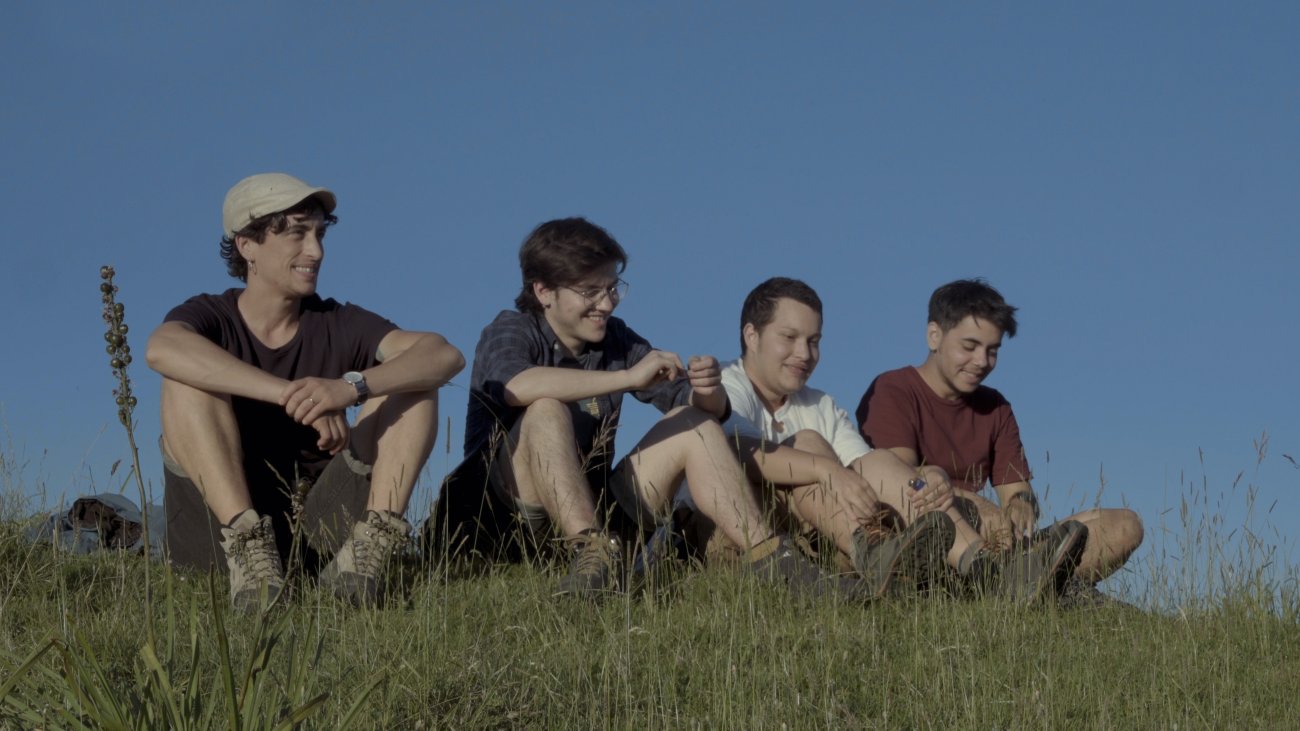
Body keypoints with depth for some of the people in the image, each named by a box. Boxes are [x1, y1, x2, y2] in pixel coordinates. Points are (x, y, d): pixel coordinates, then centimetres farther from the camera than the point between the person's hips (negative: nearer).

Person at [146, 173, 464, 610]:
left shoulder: (337, 326, 4)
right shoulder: (212, 318, -1)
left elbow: (445, 356, -13)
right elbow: (162, 349, -28)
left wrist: (352, 387, -34)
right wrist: (293, 395, -39)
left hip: (316, 523, 2)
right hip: (218, 525, -2)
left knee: (414, 381, -8)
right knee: (189, 379, -21)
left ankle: (370, 545, -29)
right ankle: (247, 551, -35)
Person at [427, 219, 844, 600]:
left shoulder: (617, 340, 10)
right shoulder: (510, 333, -6)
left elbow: (708, 409, 6)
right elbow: (517, 386, -32)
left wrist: (708, 392, -19)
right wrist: (629, 377, -36)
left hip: (592, 510, 6)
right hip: (504, 516, -5)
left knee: (692, 423, -4)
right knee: (546, 411, -30)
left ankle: (769, 556, -18)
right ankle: (592, 552, -48)